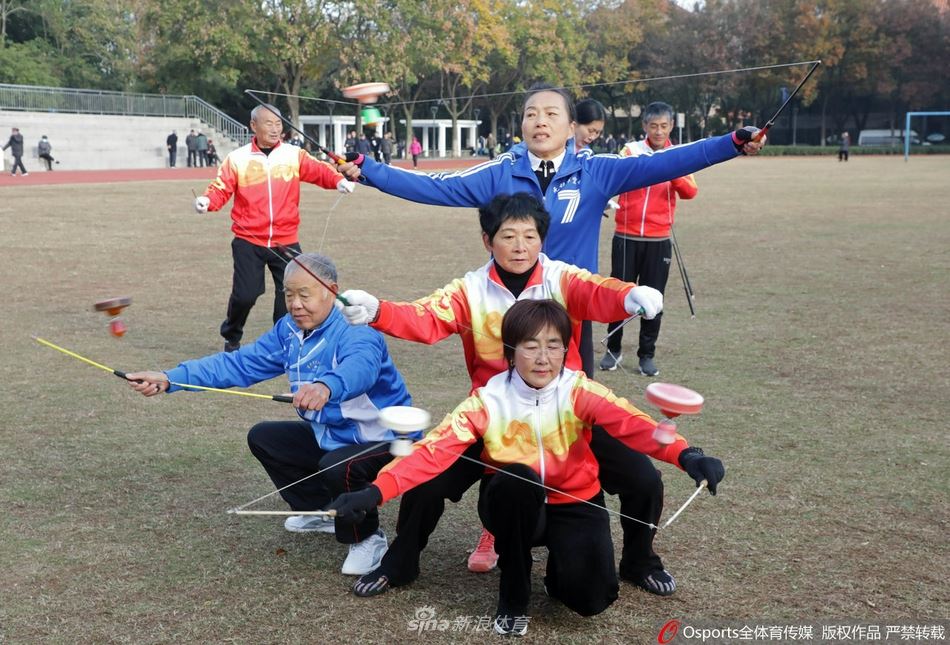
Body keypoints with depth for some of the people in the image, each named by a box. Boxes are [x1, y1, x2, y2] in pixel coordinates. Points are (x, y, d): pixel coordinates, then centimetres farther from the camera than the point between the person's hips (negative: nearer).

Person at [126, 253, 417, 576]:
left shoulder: (358, 334, -28)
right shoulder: (290, 331, -3)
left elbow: (358, 368, -51)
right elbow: (239, 363, -4)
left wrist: (325, 386, -74)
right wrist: (170, 379, -13)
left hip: (386, 440, -9)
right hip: (331, 436, 9)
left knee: (337, 467, -36)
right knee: (263, 437, 12)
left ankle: (367, 537, -4)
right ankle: (323, 511, 26)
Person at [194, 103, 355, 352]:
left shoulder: (294, 155, 3)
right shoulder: (237, 158, 0)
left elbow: (319, 170, -8)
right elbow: (221, 189, -4)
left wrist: (338, 180, -28)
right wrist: (207, 200, -25)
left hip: (285, 241, 2)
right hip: (248, 241, -2)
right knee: (244, 294, -4)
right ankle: (231, 338, 24)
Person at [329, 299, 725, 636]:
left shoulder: (579, 392, -16)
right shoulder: (487, 401, -15)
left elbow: (632, 424, -32)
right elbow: (435, 449, -25)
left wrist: (685, 456, -52)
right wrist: (376, 492, -40)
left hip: (574, 503, 0)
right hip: (513, 504, 0)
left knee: (590, 595, -24)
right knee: (518, 480, -36)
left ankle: (557, 570, 17)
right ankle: (512, 598, -13)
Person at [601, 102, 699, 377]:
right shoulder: (631, 150, 2)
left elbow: (690, 192, -7)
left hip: (659, 240, 1)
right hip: (626, 237, -1)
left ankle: (647, 354, 15)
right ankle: (613, 349, 19)